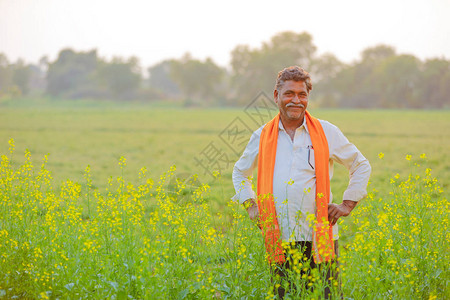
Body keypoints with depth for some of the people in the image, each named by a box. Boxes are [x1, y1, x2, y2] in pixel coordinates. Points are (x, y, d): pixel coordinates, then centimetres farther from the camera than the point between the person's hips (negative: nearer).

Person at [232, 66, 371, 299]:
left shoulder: (327, 133, 6)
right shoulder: (262, 137, 9)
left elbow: (361, 166, 17)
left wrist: (348, 204, 8)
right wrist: (251, 205, 12)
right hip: (279, 240, 1)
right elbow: (240, 172, 26)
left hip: (319, 238, -1)